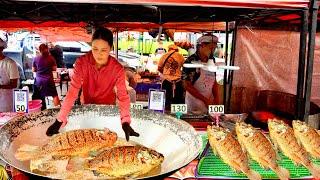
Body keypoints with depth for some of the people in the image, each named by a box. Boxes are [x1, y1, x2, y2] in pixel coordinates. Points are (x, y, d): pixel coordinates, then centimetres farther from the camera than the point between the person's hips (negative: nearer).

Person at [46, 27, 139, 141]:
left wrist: (126, 123, -45)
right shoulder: (82, 62, -27)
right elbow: (73, 91, -29)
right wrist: (60, 120, -36)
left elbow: (122, 95, -30)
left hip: (108, 107, 0)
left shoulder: (117, 68, -26)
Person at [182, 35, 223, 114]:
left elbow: (214, 82, 11)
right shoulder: (191, 61, -14)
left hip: (210, 104, 5)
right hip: (194, 105, -5)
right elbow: (187, 85, -15)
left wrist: (216, 97, -4)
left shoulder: (212, 60, 4)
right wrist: (205, 99, -17)